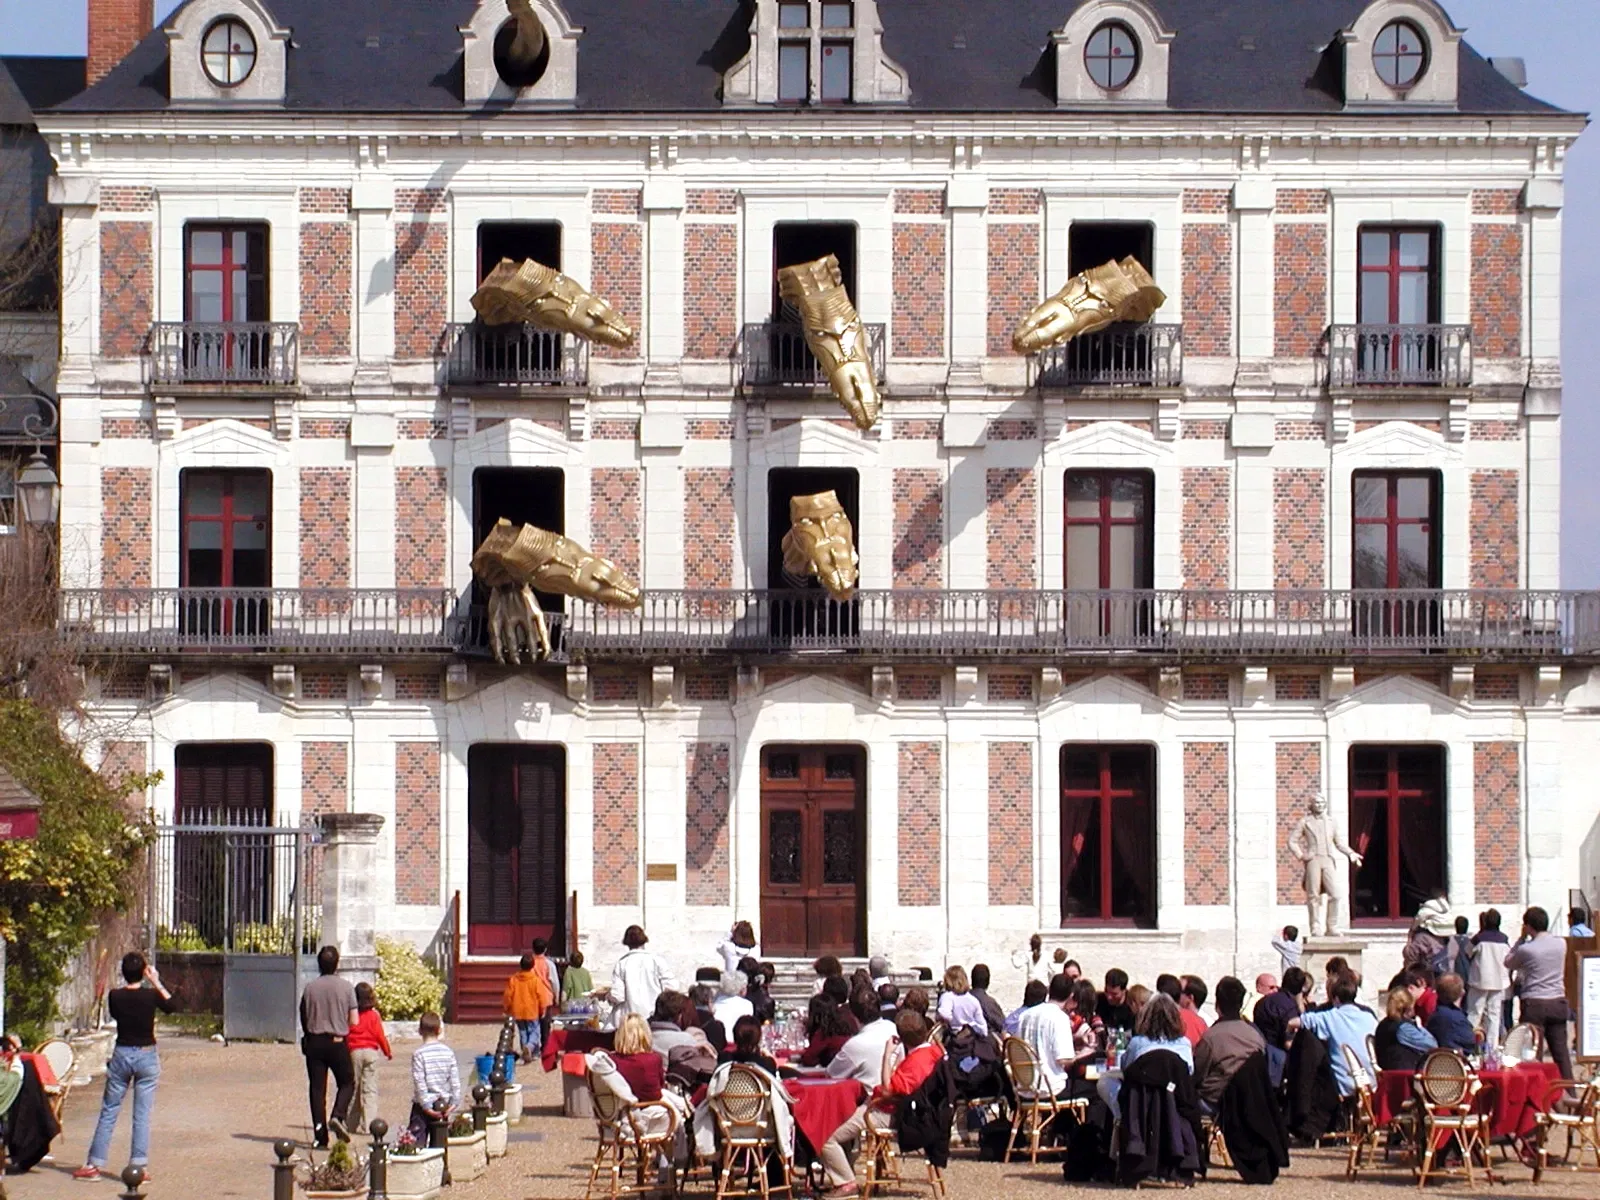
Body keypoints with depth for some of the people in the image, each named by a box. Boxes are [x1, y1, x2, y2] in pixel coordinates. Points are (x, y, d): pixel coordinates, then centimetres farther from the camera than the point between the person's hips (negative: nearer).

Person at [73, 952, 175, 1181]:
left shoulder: (115, 996, -8)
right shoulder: (151, 995, -11)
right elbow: (170, 1005, 7)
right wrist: (156, 982, 10)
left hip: (122, 1055, 1)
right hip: (147, 1057, -1)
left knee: (108, 1112, 9)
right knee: (142, 1115, 4)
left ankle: (94, 1164, 10)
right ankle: (138, 1166, 2)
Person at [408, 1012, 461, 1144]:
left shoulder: (418, 1054, -11)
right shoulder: (448, 1052, 1)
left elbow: (419, 1083, -14)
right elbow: (455, 1080, 0)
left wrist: (426, 1106, -11)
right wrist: (455, 1102, 5)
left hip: (423, 1105, -4)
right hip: (443, 1104, 4)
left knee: (417, 1142, -3)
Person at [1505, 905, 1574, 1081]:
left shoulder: (1526, 949, -10)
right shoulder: (1561, 943, 2)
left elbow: (1508, 962, 8)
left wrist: (1522, 938, 10)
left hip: (1534, 1003, -4)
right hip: (1558, 1001, 4)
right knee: (1561, 1050, 8)